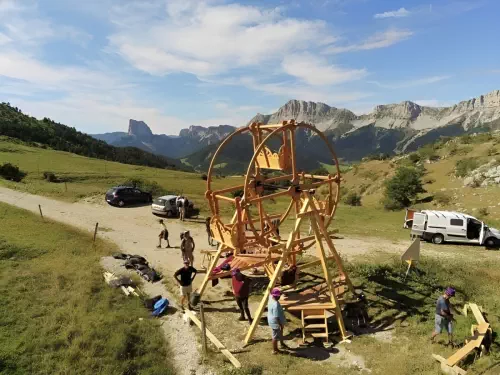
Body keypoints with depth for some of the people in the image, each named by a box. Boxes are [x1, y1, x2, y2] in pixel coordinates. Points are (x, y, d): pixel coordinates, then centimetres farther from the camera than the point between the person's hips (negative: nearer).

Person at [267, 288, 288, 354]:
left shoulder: (271, 299, -9)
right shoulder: (276, 304, -34)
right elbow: (276, 317, -29)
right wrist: (281, 325, -22)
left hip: (273, 321, 10)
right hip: (276, 322, -10)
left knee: (280, 333, 29)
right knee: (276, 336, 11)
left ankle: (282, 344, 50)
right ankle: (275, 350, 29)